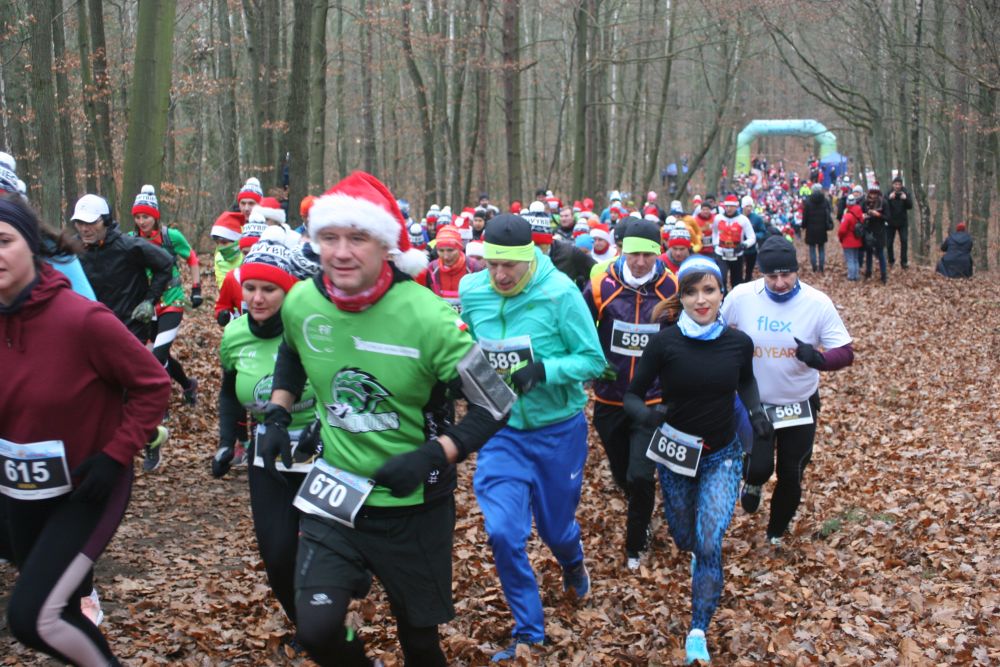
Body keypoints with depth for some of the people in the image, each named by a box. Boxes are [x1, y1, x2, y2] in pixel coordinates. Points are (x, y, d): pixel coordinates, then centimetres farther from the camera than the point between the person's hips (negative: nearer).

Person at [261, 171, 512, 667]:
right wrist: (276, 414, 8)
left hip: (413, 505, -2)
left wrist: (431, 456, -25)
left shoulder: (425, 318, -22)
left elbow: (494, 406, -14)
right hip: (334, 493, 3)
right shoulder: (301, 303, -8)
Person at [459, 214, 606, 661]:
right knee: (503, 532, -10)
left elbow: (593, 360, -16)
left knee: (555, 526, 16)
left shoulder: (560, 293, -19)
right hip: (501, 430, 2)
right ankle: (528, 632, 12)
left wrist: (541, 370, -29)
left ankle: (572, 563, 56)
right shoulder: (472, 292, -8)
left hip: (558, 429, -2)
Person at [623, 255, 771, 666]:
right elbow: (632, 396, -12)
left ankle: (698, 632, -2)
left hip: (722, 455, 0)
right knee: (685, 539, 19)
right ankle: (698, 554, 57)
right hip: (676, 454, 0)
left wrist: (756, 410, -7)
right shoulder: (664, 343, -19)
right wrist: (646, 414, -33)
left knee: (710, 543, -16)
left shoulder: (739, 342, -11)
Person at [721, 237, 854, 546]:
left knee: (791, 477, 11)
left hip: (800, 404, 1)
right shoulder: (741, 296, -15)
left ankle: (776, 532, 41)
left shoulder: (818, 302, -17)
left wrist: (819, 359, -37)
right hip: (754, 402, -1)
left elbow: (845, 352, -17)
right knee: (759, 468, -15)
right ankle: (753, 483, 26)